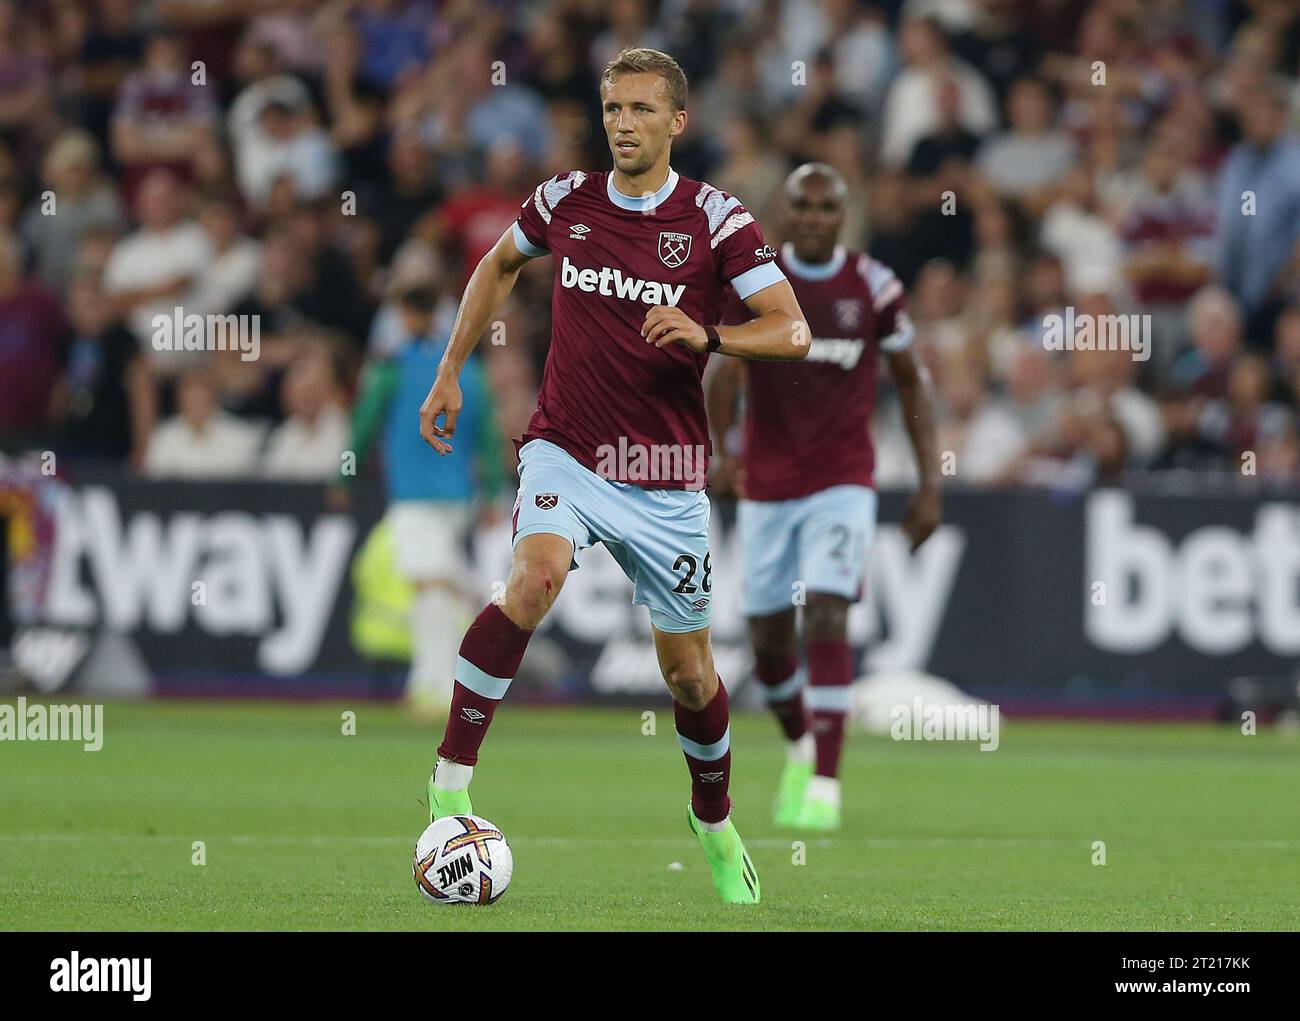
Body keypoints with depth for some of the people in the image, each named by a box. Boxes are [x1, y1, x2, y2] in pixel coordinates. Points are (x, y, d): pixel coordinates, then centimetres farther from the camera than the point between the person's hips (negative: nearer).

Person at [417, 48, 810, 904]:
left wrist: (708, 335, -30)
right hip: (567, 453, 0)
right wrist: (451, 373, 19)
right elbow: (500, 265, 22)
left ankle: (715, 824, 35)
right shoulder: (566, 200, 1)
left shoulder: (715, 219, -7)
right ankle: (451, 783, -27)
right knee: (537, 576, -31)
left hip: (667, 479, 0)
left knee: (688, 669, 7)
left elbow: (793, 332, -12)